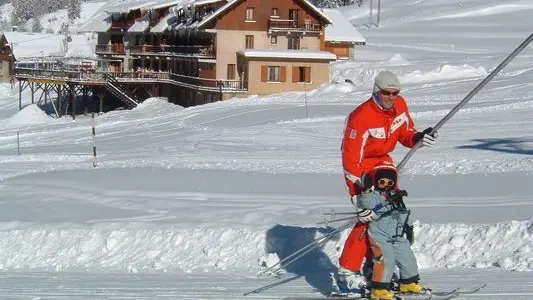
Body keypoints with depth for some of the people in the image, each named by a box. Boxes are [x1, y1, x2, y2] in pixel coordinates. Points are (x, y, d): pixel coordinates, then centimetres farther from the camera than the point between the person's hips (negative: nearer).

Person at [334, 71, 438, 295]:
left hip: (383, 161, 8)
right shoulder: (360, 118, -30)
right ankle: (346, 271, -12)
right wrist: (357, 196, -34)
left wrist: (418, 138, -19)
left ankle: (374, 265, 23)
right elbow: (351, 160, -31)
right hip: (361, 165, -8)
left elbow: (405, 133, 6)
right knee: (370, 217, -18)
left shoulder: (399, 105, -9)